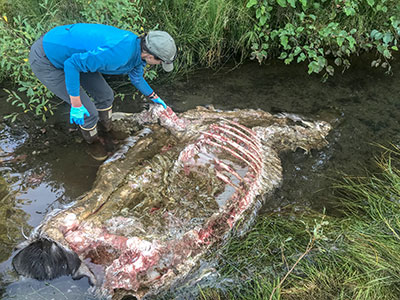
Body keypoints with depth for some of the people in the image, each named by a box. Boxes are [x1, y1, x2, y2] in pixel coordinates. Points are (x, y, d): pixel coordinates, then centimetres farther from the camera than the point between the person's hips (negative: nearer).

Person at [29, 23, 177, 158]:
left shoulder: (135, 43, -5)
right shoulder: (118, 54, -36)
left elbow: (136, 78, 16)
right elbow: (72, 64, -30)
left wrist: (154, 97, 29)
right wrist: (76, 105, -24)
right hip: (45, 61, -8)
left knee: (105, 95, 12)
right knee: (89, 112, -5)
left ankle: (108, 131, 38)